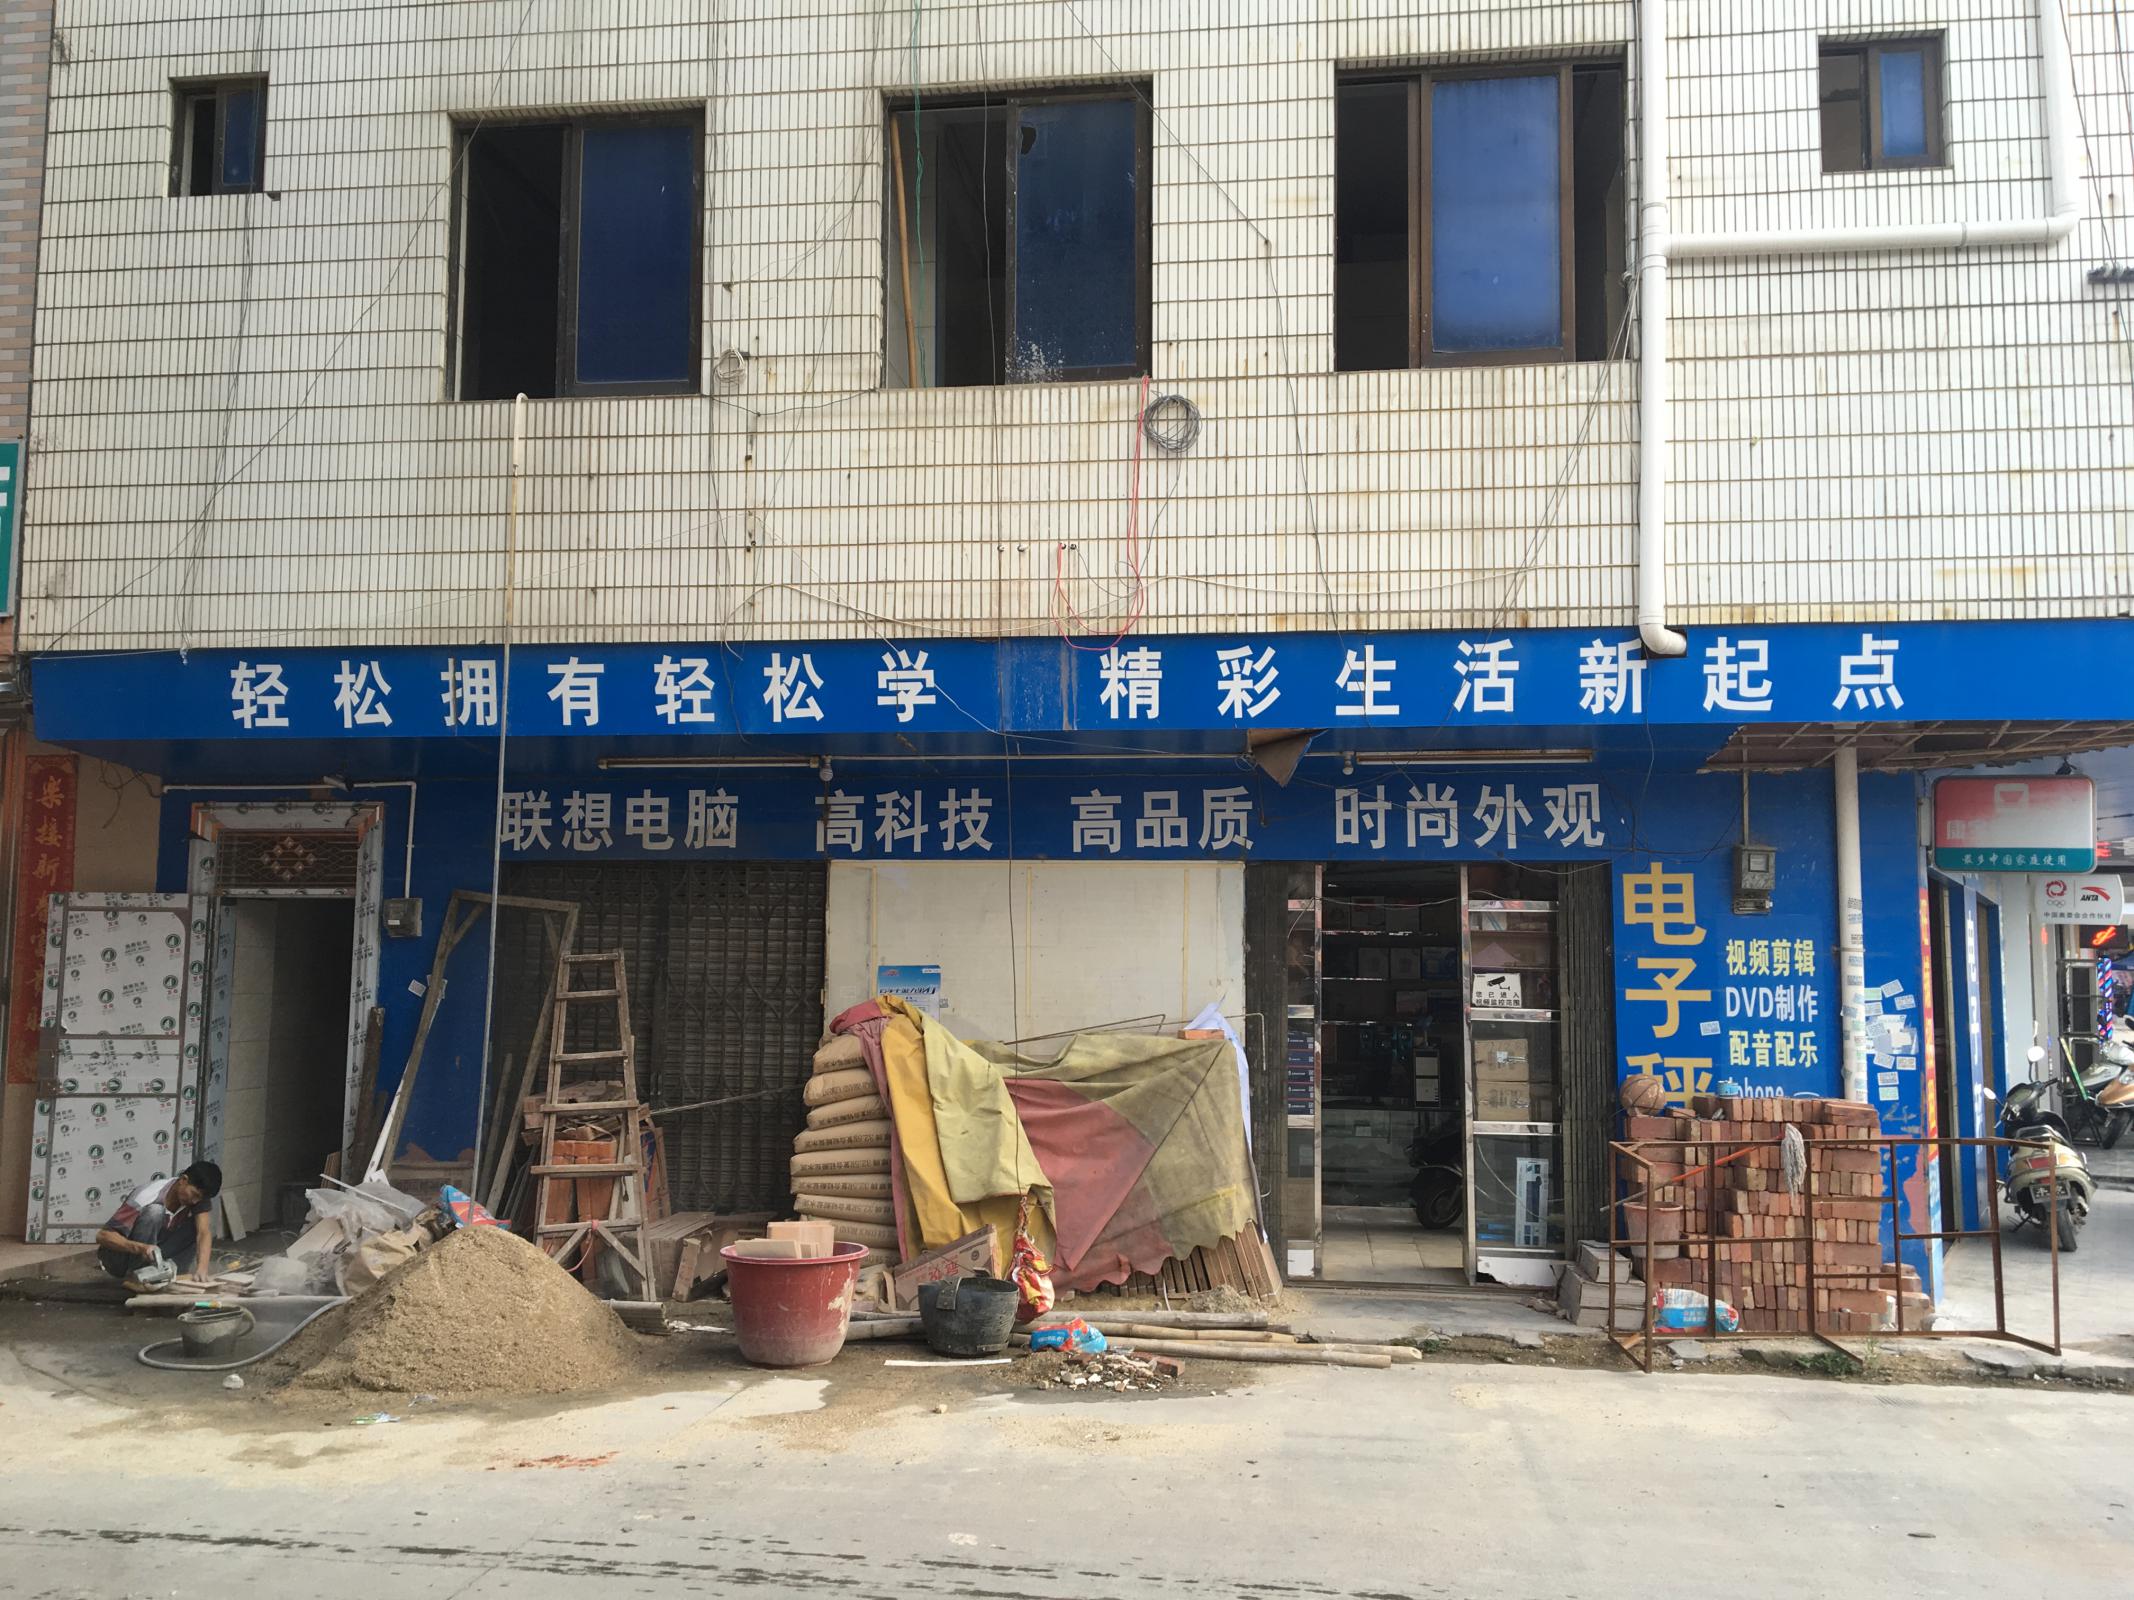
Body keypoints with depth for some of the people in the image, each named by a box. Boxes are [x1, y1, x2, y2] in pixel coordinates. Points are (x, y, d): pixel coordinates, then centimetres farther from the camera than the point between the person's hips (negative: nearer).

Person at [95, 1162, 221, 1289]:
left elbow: (204, 1232, -25)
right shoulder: (148, 1196, -29)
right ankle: (133, 1276, -22)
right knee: (155, 1212, -31)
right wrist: (141, 1248, -48)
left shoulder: (198, 1194, -15)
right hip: (118, 1258, -5)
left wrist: (202, 1268, -44)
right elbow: (102, 1236, -31)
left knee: (207, 1224, -17)